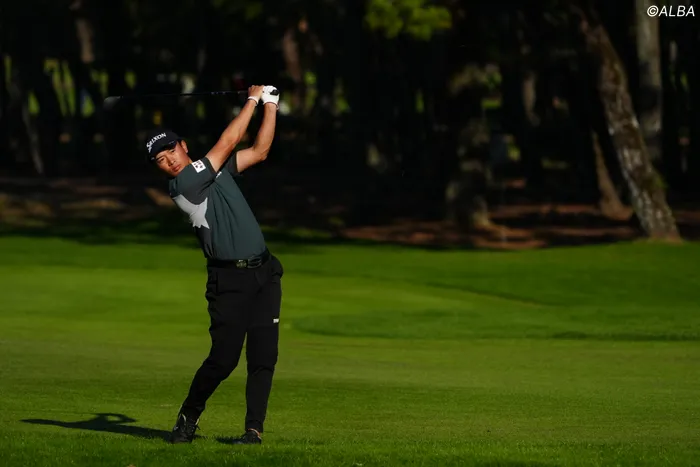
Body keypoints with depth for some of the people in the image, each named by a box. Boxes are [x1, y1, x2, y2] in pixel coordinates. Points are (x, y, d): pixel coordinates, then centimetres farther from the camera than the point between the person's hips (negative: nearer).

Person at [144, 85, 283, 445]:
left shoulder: (215, 168, 14)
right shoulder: (182, 184, -9)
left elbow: (259, 151, 20)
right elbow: (228, 143, -8)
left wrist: (270, 107, 12)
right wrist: (253, 100, 0)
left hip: (264, 273, 6)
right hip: (229, 279, -6)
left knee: (263, 356, -3)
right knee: (224, 358, -11)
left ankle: (254, 428, -1)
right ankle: (188, 416, 11)